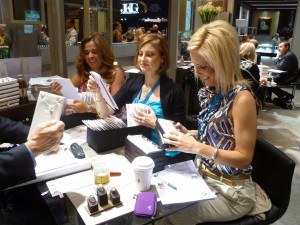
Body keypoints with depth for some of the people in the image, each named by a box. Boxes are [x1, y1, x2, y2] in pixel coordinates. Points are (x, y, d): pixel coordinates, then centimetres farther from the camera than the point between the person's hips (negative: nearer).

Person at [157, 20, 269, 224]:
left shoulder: (241, 98, -23)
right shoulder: (212, 91, 0)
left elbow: (244, 158, -22)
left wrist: (197, 147, -29)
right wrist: (190, 135, -4)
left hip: (231, 192, -7)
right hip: (204, 177, 7)